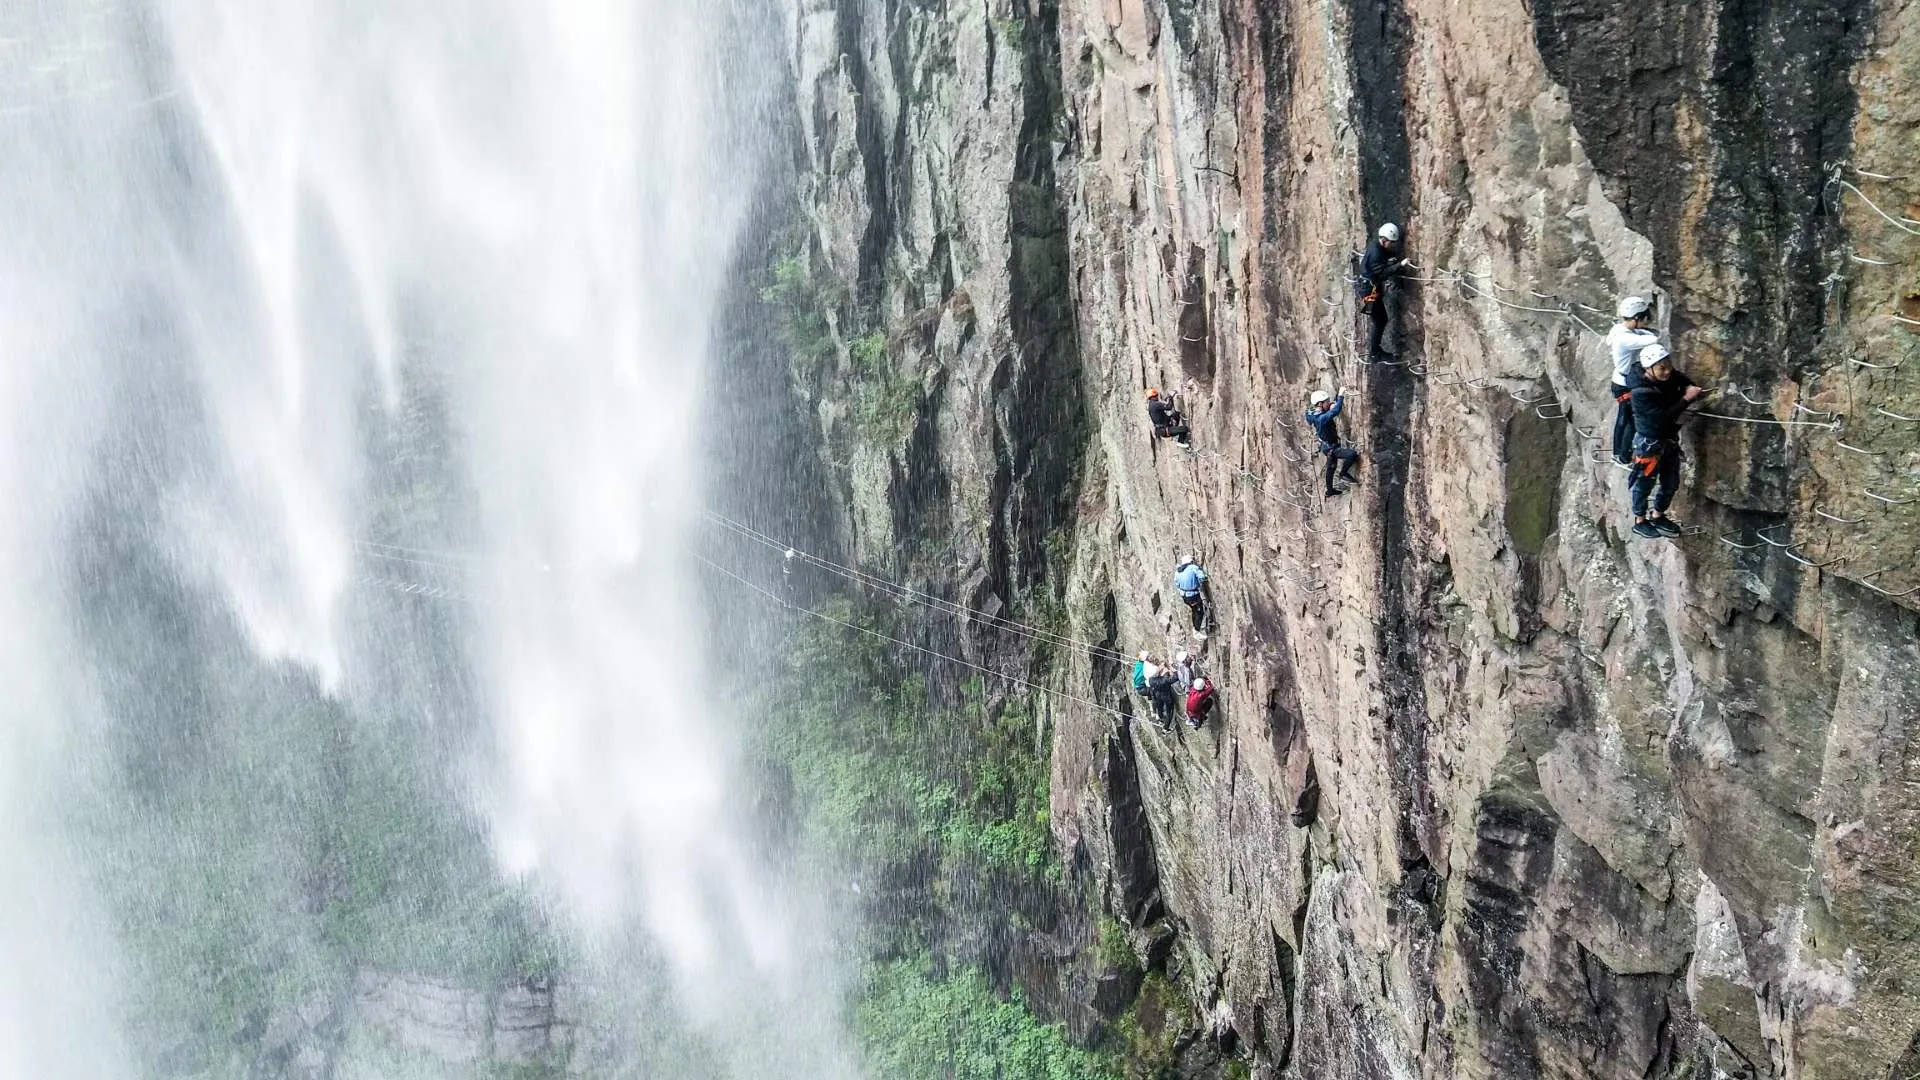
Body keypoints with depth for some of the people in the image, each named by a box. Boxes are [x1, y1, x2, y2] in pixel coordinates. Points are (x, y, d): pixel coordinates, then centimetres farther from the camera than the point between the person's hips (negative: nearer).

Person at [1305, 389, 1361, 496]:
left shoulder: (1313, 414, -4)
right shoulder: (1322, 418, -33)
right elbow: (1335, 411, -46)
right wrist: (1341, 396, -39)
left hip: (1327, 446, 10)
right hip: (1331, 448, -10)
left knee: (1331, 467, 26)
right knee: (1353, 454, -24)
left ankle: (1330, 491, 43)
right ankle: (1343, 473, -2)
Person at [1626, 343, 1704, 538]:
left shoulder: (1671, 377, -8)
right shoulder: (1641, 393, -28)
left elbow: (1686, 383, 12)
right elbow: (1662, 417, -31)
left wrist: (1692, 390, -9)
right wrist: (1686, 399, -29)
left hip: (1670, 439, 7)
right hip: (1649, 442, -7)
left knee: (1671, 482, 18)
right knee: (1644, 483, 11)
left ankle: (1657, 516, 40)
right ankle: (1640, 522, 30)